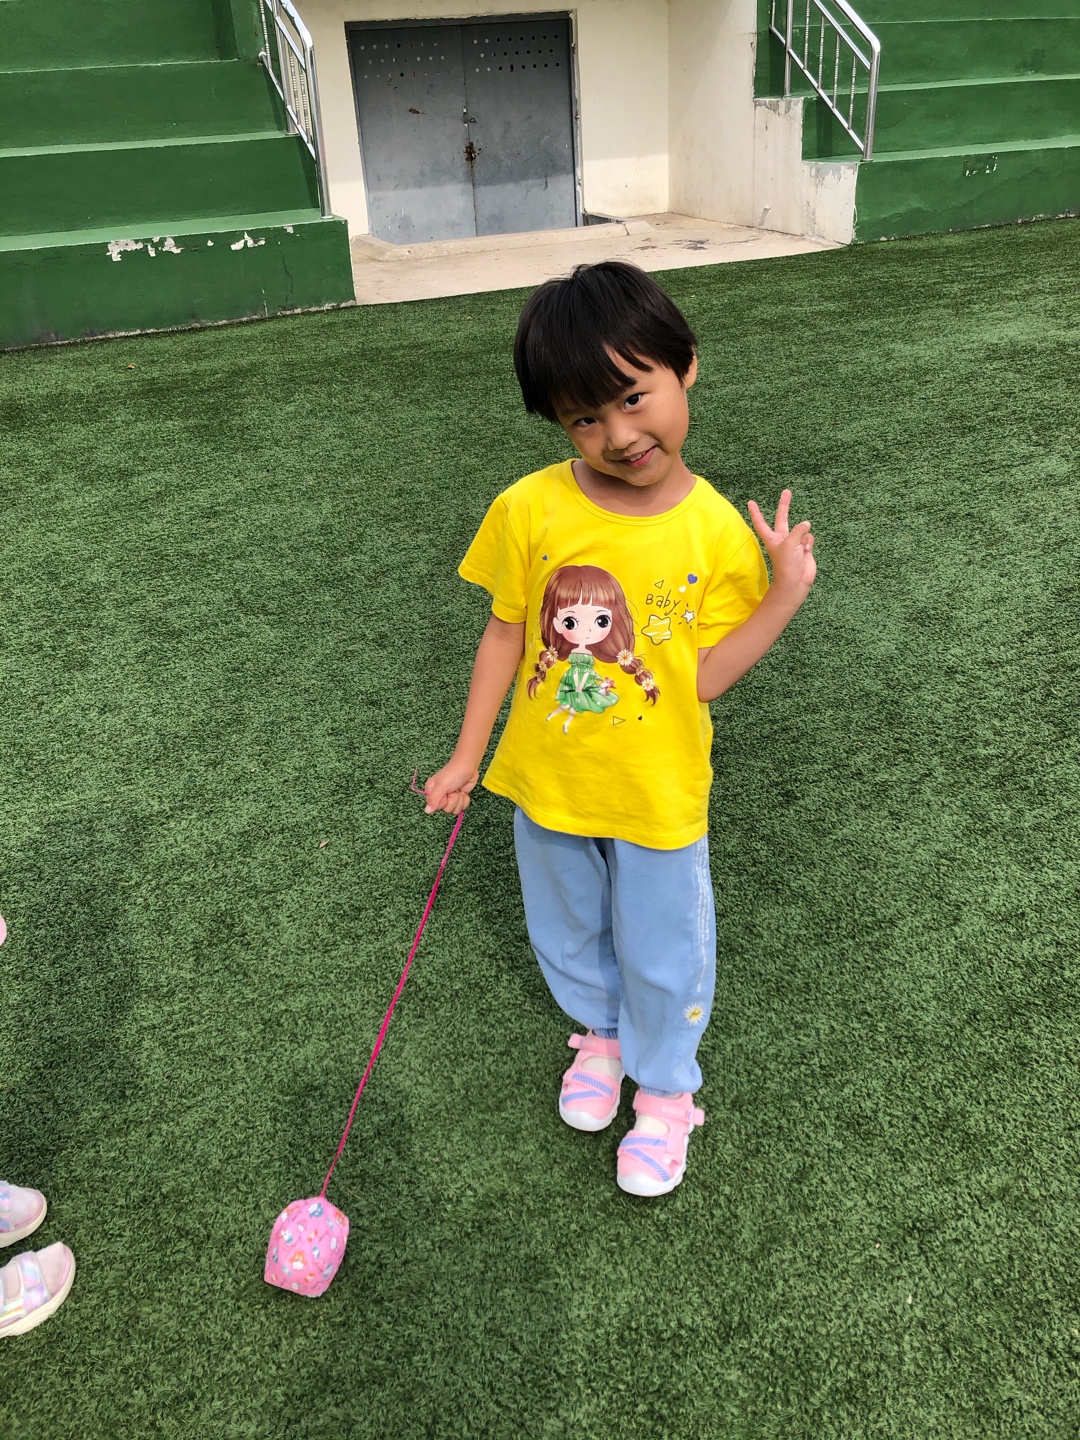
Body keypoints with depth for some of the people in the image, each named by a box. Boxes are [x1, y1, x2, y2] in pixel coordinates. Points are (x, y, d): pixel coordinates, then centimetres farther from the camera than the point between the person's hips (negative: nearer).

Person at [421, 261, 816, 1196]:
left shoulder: (717, 533, -16)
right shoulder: (531, 509, -14)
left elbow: (705, 678, -13)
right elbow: (507, 635, -3)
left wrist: (785, 593, -23)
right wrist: (467, 758, 2)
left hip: (658, 798, -2)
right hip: (547, 785, 2)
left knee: (662, 956, 16)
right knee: (568, 934, 25)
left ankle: (665, 1090, 44)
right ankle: (601, 1033, 56)